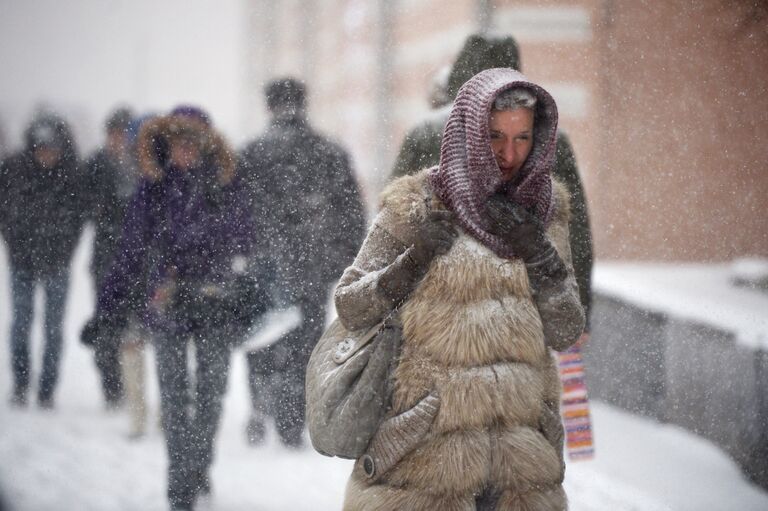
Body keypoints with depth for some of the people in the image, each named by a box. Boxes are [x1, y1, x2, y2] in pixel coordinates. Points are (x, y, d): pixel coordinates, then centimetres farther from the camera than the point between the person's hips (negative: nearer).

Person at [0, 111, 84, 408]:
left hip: (56, 261, -1)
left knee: (54, 327, 2)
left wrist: (63, 253, -4)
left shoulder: (72, 174, -9)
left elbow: (78, 217, 1)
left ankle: (47, 392, 8)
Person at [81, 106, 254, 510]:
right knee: (174, 394, -2)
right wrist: (109, 307, 4)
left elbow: (244, 243, 9)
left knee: (211, 390, 5)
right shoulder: (152, 189, 2)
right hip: (166, 306, 0)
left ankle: (199, 468, 24)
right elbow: (130, 252, 6)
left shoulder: (226, 186, 1)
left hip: (216, 307, 0)